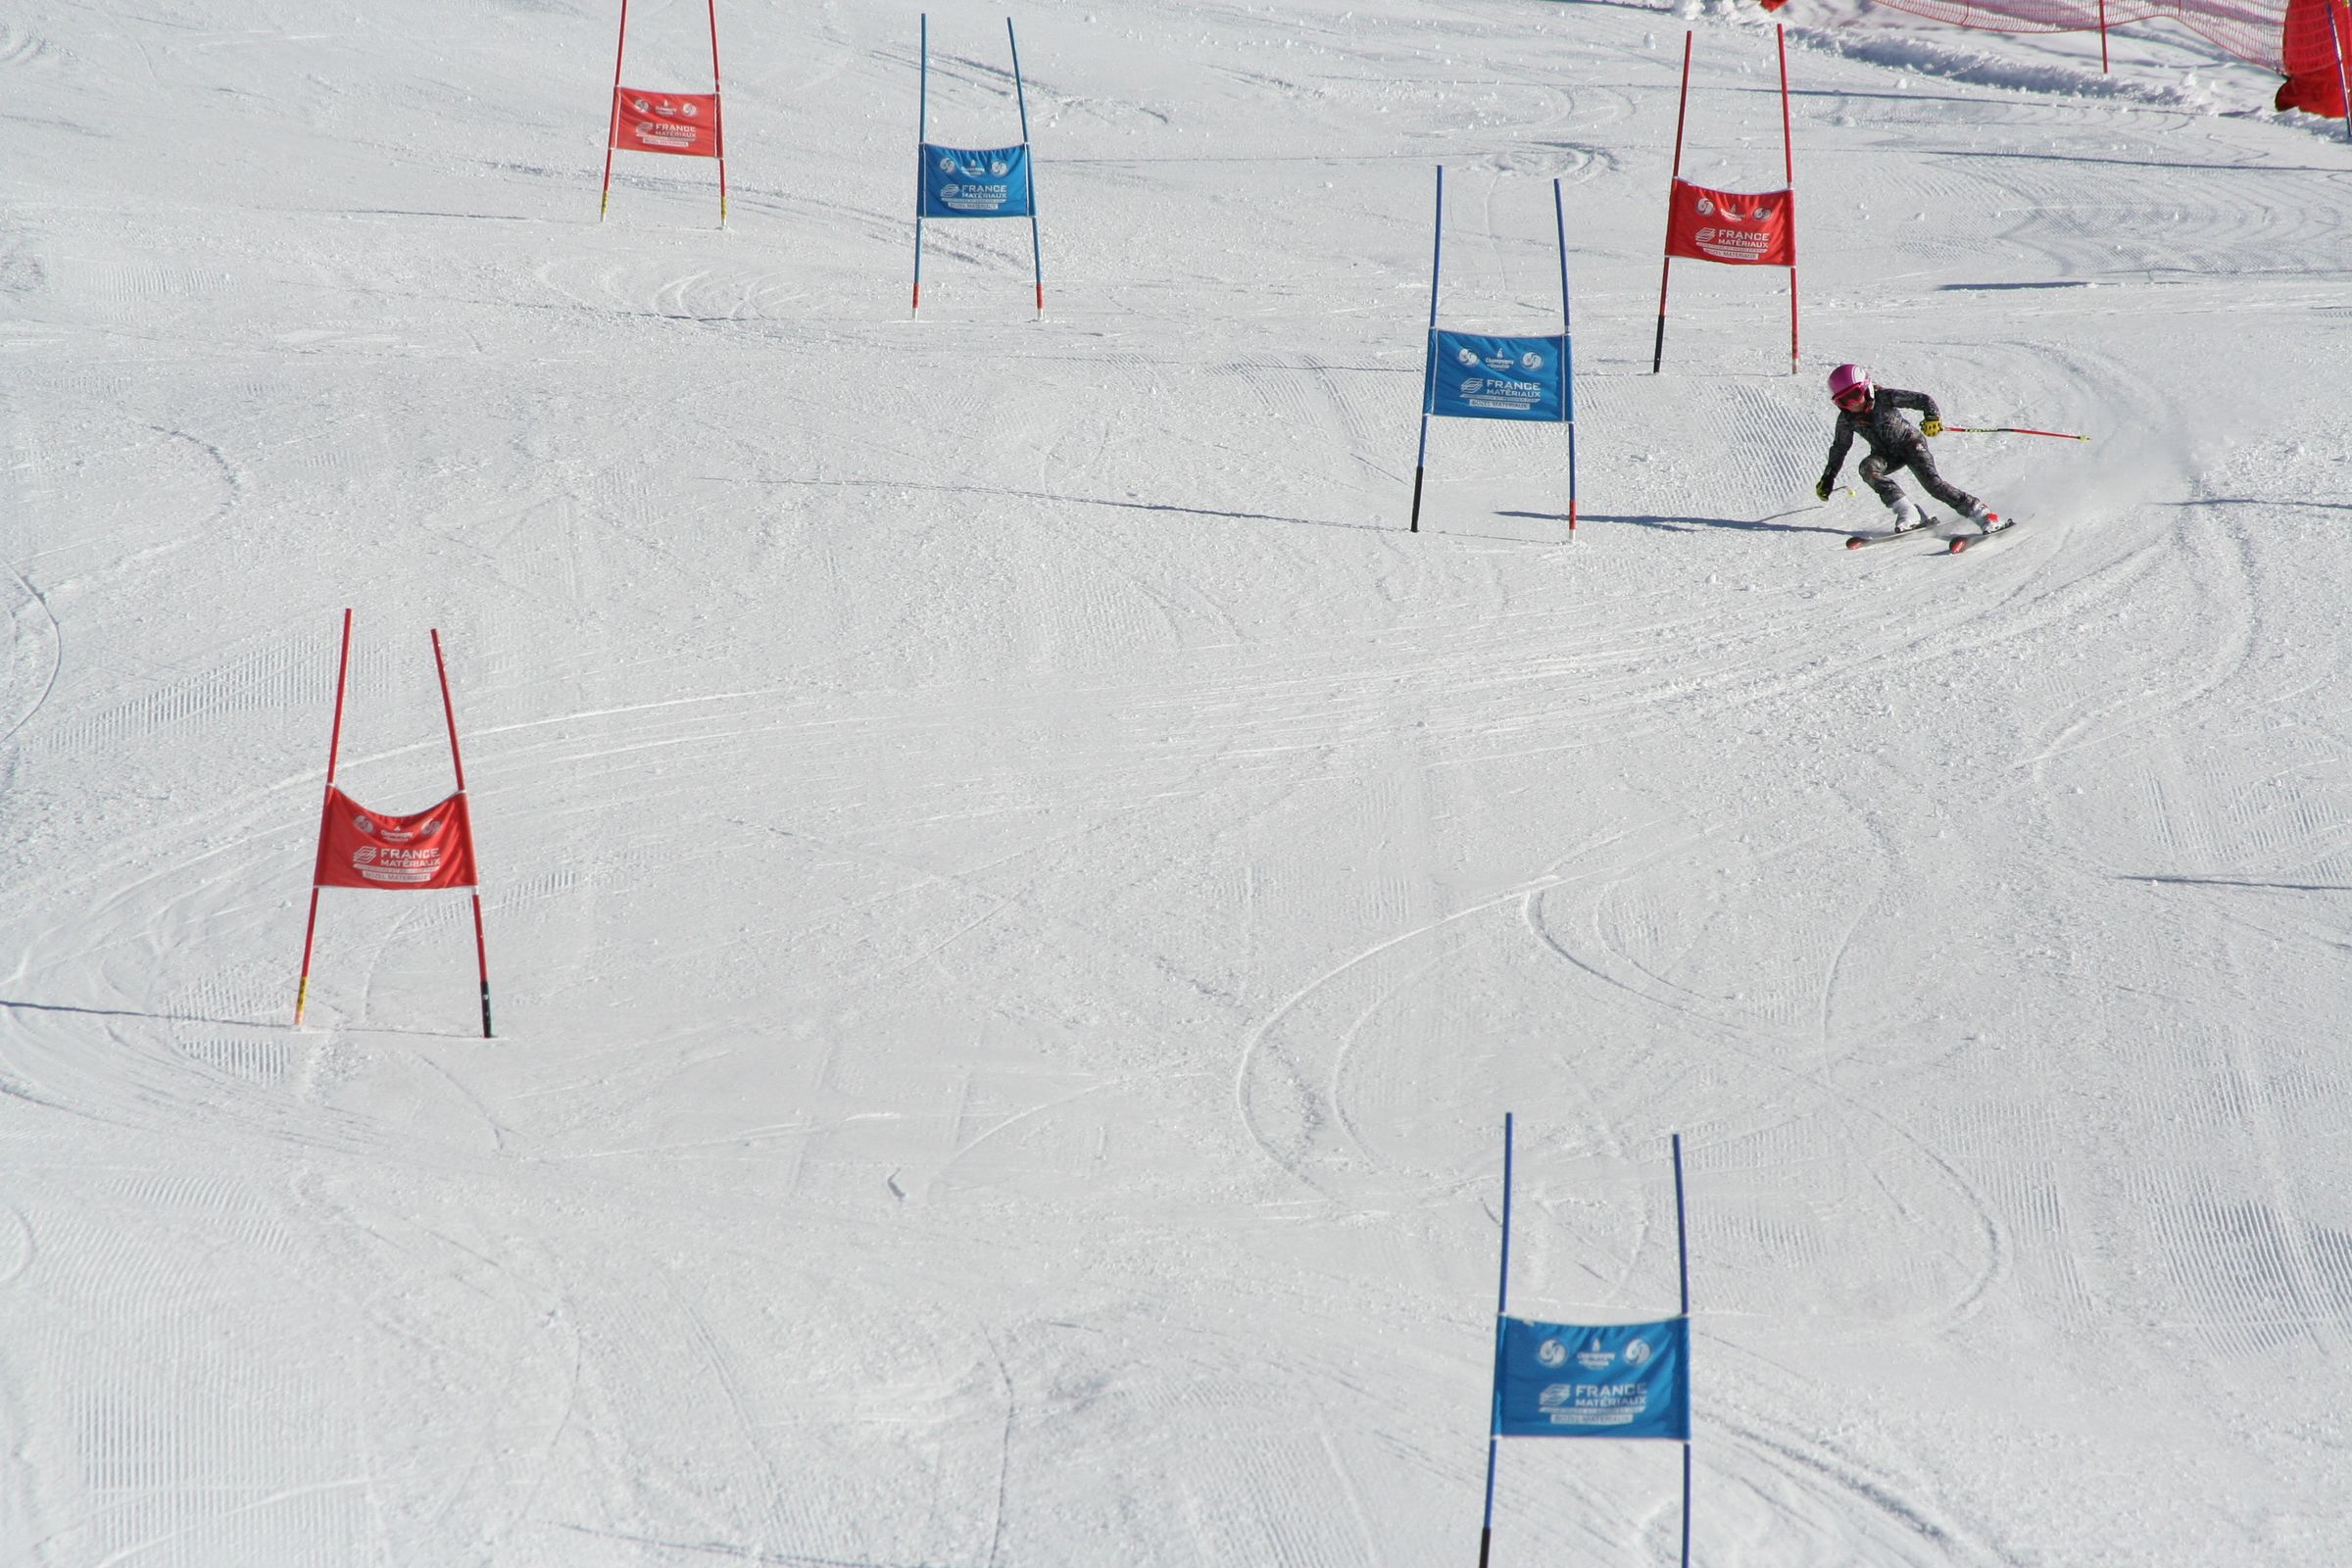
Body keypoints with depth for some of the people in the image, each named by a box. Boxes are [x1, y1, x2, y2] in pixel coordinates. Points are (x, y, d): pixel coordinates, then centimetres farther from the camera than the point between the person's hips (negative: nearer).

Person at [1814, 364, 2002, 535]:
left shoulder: (1885, 397, -21)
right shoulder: (1846, 420, -10)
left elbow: (1923, 400, -19)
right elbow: (1840, 448, 7)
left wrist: (1933, 417, -39)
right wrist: (1828, 478, 8)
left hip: (1909, 442, -4)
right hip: (1885, 455, 4)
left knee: (1932, 482, -23)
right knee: (1867, 468, -28)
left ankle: (1978, 512, -17)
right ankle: (1906, 513, -32)